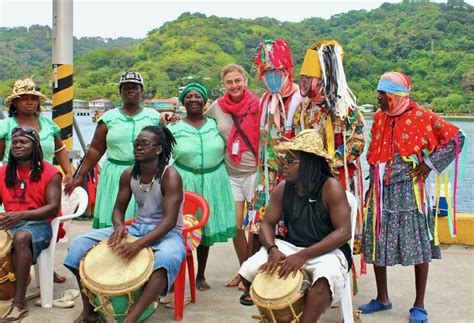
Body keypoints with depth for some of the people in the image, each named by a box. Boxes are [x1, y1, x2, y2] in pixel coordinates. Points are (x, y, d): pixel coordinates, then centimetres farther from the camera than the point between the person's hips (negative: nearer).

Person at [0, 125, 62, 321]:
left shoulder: (49, 173, -4)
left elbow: (53, 208, -12)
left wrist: (21, 215, -26)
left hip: (40, 224, -5)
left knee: (21, 237, -38)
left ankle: (19, 303, -35)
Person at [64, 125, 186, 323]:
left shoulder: (170, 176, -16)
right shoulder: (129, 175, 1)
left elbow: (170, 221, -24)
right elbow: (118, 209, 9)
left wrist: (139, 244, -37)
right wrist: (119, 226, -17)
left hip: (167, 233, -6)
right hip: (137, 228, 6)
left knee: (167, 259, -43)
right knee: (81, 243, -8)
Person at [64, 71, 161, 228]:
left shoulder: (154, 116, 9)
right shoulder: (109, 117, 8)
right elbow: (96, 149, 8)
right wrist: (80, 176, 5)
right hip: (114, 176, 0)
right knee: (113, 220, -3)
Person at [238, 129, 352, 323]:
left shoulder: (330, 188, -16)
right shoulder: (283, 188, 0)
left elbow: (343, 232, -22)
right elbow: (267, 224, 4)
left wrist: (303, 256, -29)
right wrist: (272, 249, -20)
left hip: (327, 251, -5)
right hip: (290, 247, 5)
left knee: (323, 283, -38)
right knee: (248, 271, -14)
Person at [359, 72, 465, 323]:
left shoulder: (421, 117, -9)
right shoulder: (379, 116, 8)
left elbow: (455, 138, -7)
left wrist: (430, 163, -11)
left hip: (409, 192, -5)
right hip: (381, 192, 6)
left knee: (418, 246, 1)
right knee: (376, 245, 9)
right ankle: (382, 298, 25)